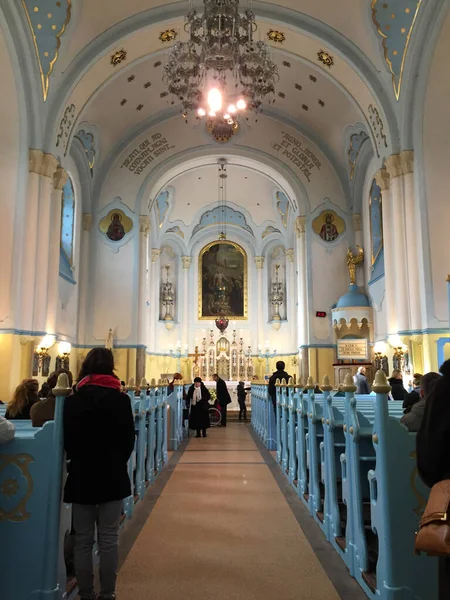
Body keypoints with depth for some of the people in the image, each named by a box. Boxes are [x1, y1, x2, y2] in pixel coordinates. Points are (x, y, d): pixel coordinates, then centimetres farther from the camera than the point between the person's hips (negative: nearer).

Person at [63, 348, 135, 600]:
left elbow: (67, 439, 0)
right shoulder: (121, 399, -6)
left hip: (81, 476, 1)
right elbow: (129, 439, -3)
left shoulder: (73, 400, -4)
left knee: (83, 540, 11)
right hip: (112, 476, -1)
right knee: (109, 539, 8)